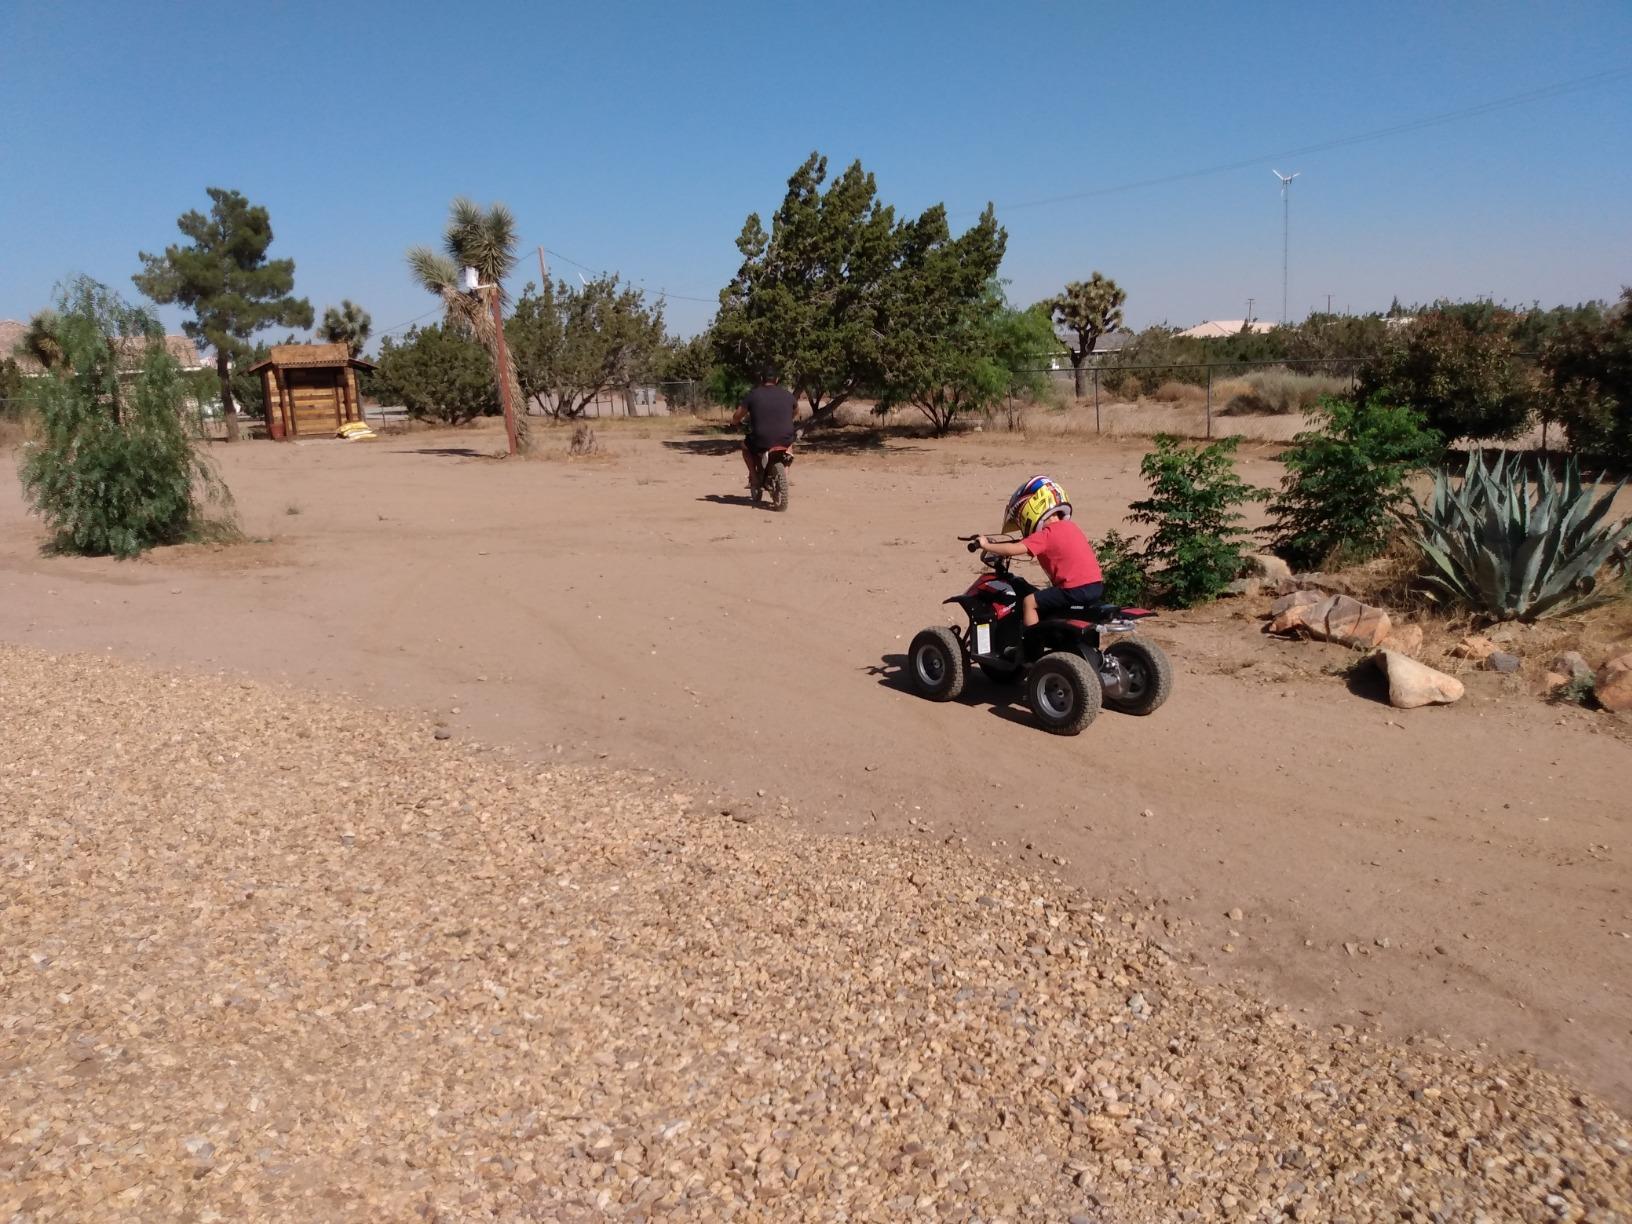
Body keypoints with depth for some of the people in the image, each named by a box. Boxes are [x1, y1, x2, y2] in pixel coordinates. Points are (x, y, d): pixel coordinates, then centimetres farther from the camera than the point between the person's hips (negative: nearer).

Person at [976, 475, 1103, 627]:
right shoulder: (1071, 527, 18)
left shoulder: (1045, 535, -9)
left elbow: (1014, 550, -17)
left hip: (1075, 590, -9)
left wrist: (987, 546, -4)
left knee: (1029, 601, -1)